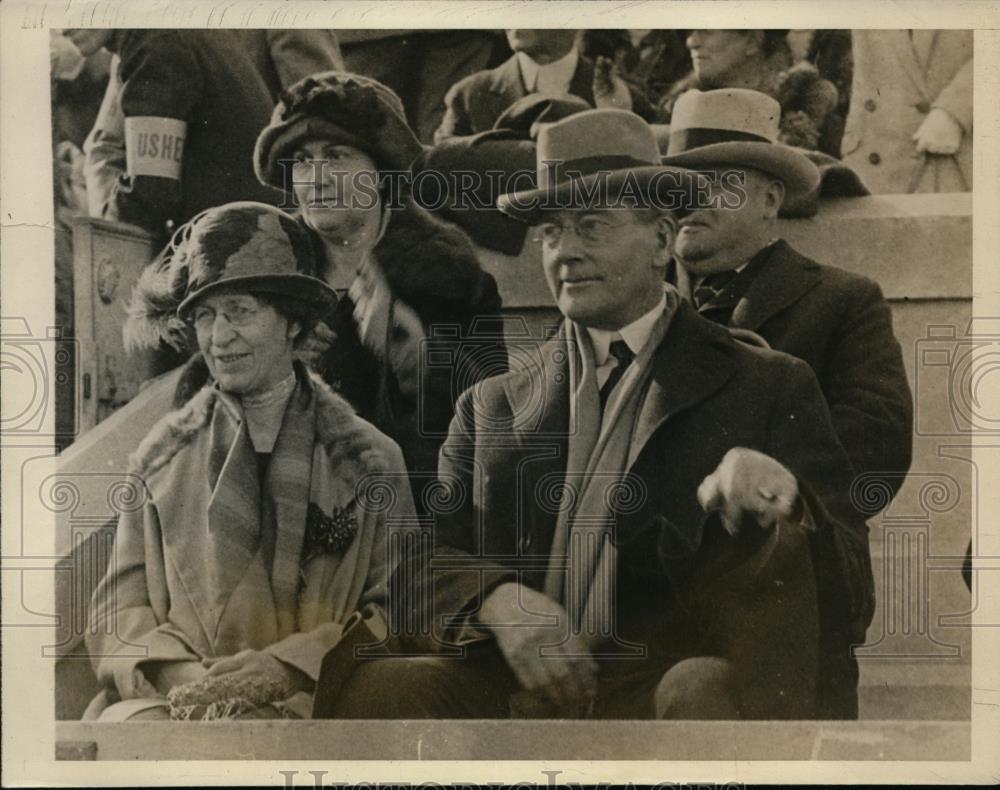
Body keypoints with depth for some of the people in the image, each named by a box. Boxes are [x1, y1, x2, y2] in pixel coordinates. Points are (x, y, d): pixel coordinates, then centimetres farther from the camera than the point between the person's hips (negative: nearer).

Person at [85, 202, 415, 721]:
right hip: (170, 698, 3)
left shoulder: (369, 460, 7)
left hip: (310, 702, -2)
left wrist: (288, 664, -13)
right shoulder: (161, 457, 13)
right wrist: (178, 672, -11)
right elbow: (119, 605, 10)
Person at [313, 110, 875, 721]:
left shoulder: (769, 390, 12)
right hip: (523, 691, 3)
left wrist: (783, 499, -19)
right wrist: (498, 601, -14)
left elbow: (851, 598, 4)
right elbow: (426, 569, 11)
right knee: (367, 686, -28)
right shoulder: (492, 408, 21)